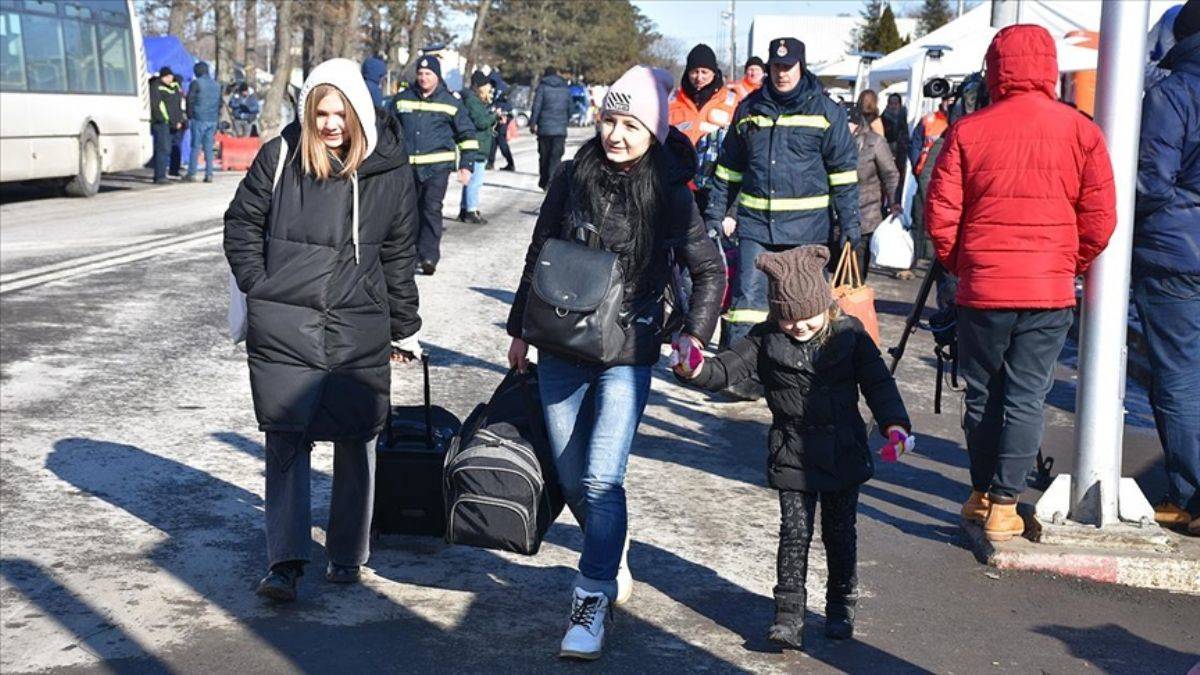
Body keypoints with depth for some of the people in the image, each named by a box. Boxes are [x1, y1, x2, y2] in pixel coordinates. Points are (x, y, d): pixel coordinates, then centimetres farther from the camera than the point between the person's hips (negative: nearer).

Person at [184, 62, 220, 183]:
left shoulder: (196, 83, -6)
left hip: (199, 119, -5)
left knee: (196, 147, -2)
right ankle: (209, 174, 3)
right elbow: (220, 103, 17)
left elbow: (190, 100, -5)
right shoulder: (216, 85, 13)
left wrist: (189, 115, 5)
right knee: (209, 147, 7)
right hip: (212, 120, 5)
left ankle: (191, 174, -2)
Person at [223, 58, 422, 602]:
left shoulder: (389, 169, 2)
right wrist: (259, 286, -1)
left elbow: (399, 254, 9)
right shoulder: (279, 157, -1)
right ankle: (285, 560, 2)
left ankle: (347, 553, 21)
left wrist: (404, 328, 12)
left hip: (360, 330, 1)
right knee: (286, 439, -2)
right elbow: (241, 223, 10)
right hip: (284, 326, -1)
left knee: (356, 440, 7)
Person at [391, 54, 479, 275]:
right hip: (407, 165, 3)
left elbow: (467, 134, 9)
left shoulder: (450, 102, 3)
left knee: (432, 209, -13)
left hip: (437, 166, -3)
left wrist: (466, 165, 2)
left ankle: (429, 256, -14)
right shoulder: (402, 99, 10)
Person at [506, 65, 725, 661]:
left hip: (627, 355, -3)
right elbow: (539, 255, 11)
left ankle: (594, 600, 1)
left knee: (602, 479, -11)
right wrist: (519, 328, 14)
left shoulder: (669, 195, -6)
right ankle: (612, 560, 35)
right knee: (571, 480, 11)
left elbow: (709, 270, 4)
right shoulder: (573, 178, 0)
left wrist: (695, 333, -8)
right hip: (560, 350, 4)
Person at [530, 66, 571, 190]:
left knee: (544, 156, 10)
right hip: (560, 129, 2)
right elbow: (570, 109, 15)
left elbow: (536, 107, -6)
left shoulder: (542, 87, -1)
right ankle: (552, 181, -15)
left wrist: (532, 123, -1)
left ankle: (543, 181, 16)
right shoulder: (565, 89, 10)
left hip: (544, 128, -1)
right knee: (556, 157, -2)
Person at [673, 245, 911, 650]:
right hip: (792, 455, -1)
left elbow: (877, 381, 0)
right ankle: (789, 614, 0)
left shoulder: (849, 335, -3)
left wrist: (894, 424, -13)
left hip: (844, 454, 1)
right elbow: (726, 370, -8)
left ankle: (841, 607, 27)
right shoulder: (766, 342, -4)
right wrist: (694, 369, -29)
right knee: (795, 532, -3)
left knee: (840, 531, 12)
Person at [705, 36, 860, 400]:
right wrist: (718, 212, 13)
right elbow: (729, 166, 18)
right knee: (749, 295, -7)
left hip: (807, 224, -1)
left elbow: (844, 171, 2)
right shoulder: (750, 109, 10)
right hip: (756, 221, 2)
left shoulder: (826, 111, 2)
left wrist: (849, 224, -3)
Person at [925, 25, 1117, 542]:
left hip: (982, 288, 0)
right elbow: (1100, 219, -2)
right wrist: (1071, 266, 13)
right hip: (1050, 290, 0)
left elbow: (940, 214, -4)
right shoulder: (1081, 132, -2)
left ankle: (981, 494, 23)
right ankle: (1003, 506, 5)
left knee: (982, 394, 14)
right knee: (1026, 397, 6)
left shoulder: (967, 131, -4)